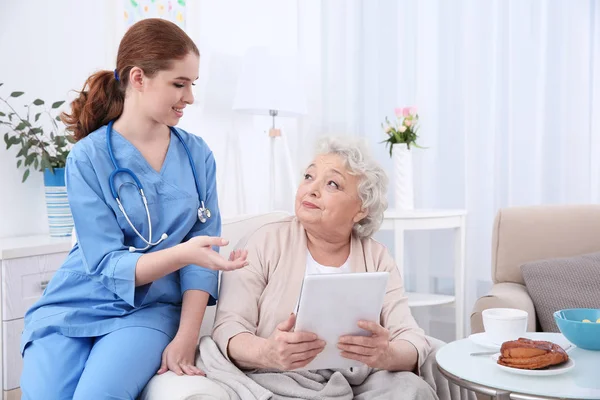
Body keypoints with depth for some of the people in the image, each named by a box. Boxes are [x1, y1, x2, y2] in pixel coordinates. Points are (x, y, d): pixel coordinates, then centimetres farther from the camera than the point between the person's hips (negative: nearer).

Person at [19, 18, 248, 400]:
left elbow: (203, 247, -3)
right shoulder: (88, 158, -9)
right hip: (77, 306, 0)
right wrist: (182, 253, -32)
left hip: (150, 308, 1)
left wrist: (186, 337, -14)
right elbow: (108, 265, -14)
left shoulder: (197, 154, 0)